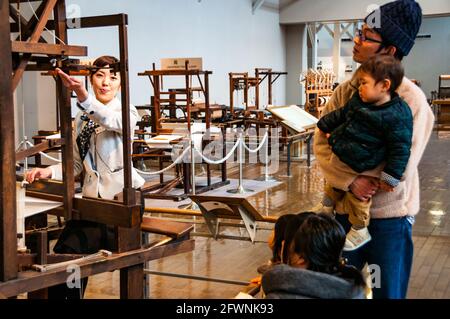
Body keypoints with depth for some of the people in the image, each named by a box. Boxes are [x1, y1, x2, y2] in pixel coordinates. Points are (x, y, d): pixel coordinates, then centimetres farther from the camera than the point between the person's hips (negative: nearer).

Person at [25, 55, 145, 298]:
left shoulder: (127, 112, -3)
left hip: (122, 197, -4)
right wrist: (49, 172, -4)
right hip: (92, 199, 5)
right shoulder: (81, 118, 14)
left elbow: (109, 120, -29)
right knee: (65, 252, -12)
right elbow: (77, 165, 15)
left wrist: (83, 97, -46)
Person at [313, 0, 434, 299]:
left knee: (386, 291, 13)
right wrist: (351, 181, -22)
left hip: (390, 217, -5)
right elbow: (321, 144, -5)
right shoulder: (346, 91, 0)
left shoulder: (412, 99, -16)